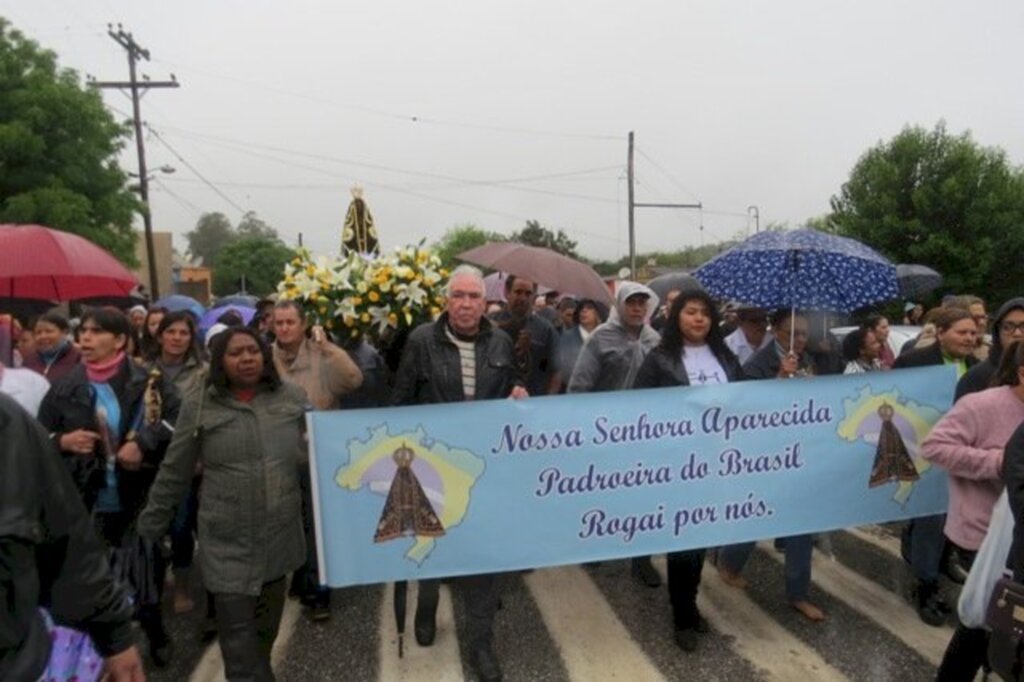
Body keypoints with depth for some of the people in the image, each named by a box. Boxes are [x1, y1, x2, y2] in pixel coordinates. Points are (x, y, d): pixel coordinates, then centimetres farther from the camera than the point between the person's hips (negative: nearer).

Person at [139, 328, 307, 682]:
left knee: (267, 626, 20)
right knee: (238, 637, 3)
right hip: (228, 540, -2)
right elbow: (174, 472, 2)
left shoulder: (292, 396, 0)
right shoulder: (199, 404, -4)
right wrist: (149, 526, 7)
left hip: (280, 534, 2)